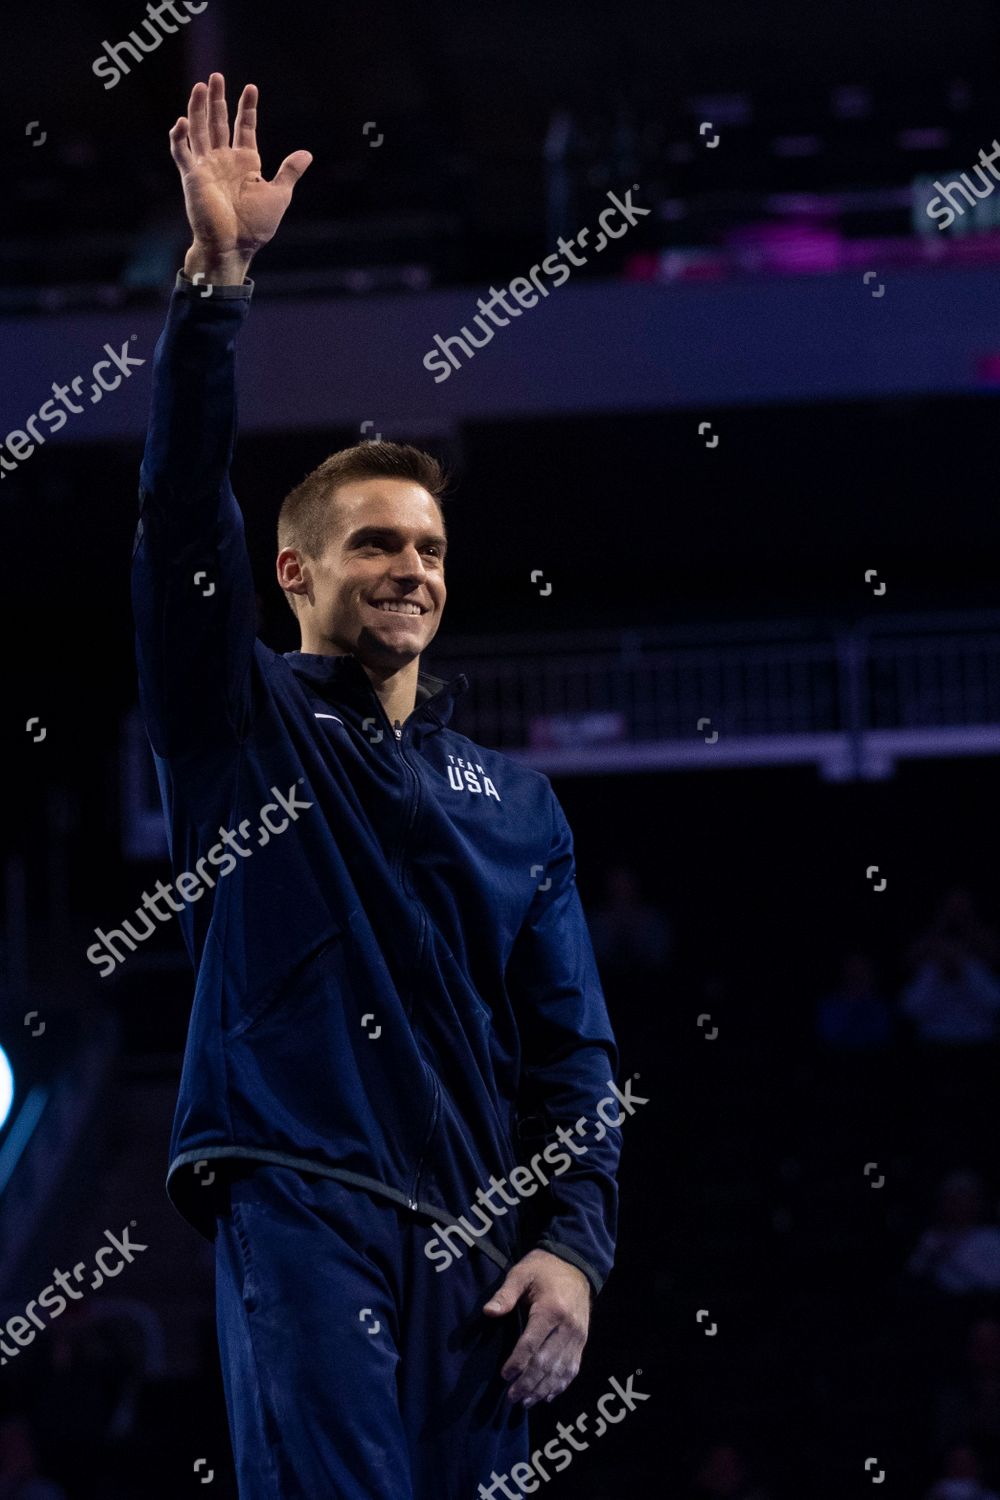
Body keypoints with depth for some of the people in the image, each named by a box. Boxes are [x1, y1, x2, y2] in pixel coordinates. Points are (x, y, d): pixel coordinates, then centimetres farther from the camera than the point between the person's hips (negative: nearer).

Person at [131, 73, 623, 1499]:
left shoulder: (516, 798, 20)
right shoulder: (242, 724, 12)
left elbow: (573, 1048, 15)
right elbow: (185, 518, -4)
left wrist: (575, 1243, -1)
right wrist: (216, 281, -14)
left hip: (479, 1243, 4)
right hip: (300, 1199, -4)